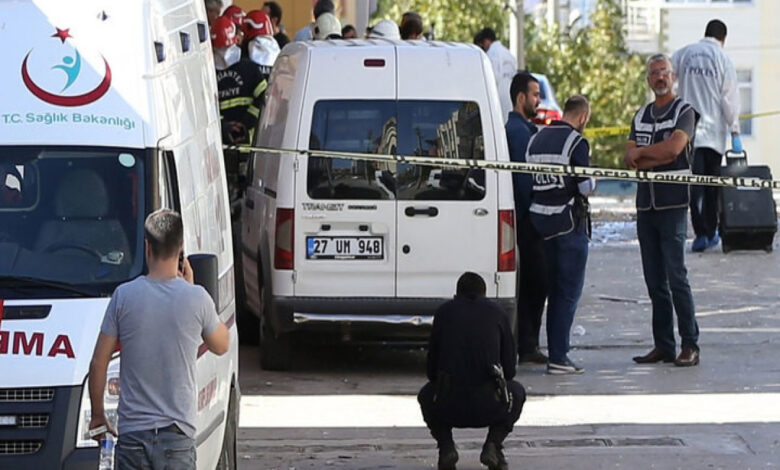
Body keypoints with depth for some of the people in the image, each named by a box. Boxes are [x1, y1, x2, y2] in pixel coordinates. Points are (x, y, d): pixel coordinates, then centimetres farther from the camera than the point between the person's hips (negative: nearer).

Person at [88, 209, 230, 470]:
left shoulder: (124, 296, -3)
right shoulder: (197, 299, -5)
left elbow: (98, 363, 1)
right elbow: (221, 345, 15)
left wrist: (97, 414, 16)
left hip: (132, 432, 1)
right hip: (177, 433, -1)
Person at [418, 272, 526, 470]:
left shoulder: (444, 311, 15)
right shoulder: (496, 312, 14)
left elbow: (432, 370, 18)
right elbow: (509, 368, 16)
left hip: (448, 407, 1)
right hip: (490, 408, -1)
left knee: (427, 395, 36)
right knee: (517, 392, 33)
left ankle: (446, 445, 11)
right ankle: (493, 444, 10)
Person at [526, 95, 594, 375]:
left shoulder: (536, 139, 12)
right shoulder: (576, 142, -12)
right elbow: (586, 187, -15)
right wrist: (591, 183, 5)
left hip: (541, 218, 7)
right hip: (569, 221, -7)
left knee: (555, 289, 16)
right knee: (569, 291, -4)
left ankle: (556, 352, 18)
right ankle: (558, 357, -7)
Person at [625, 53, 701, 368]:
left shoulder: (684, 112, -1)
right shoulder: (641, 116, 16)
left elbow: (674, 147, -18)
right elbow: (629, 160, 6)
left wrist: (640, 153, -5)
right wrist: (659, 157, -10)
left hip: (673, 204, -6)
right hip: (645, 205, 6)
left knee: (676, 277, -11)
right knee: (654, 280, 7)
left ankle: (690, 345, -8)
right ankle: (663, 345, 11)